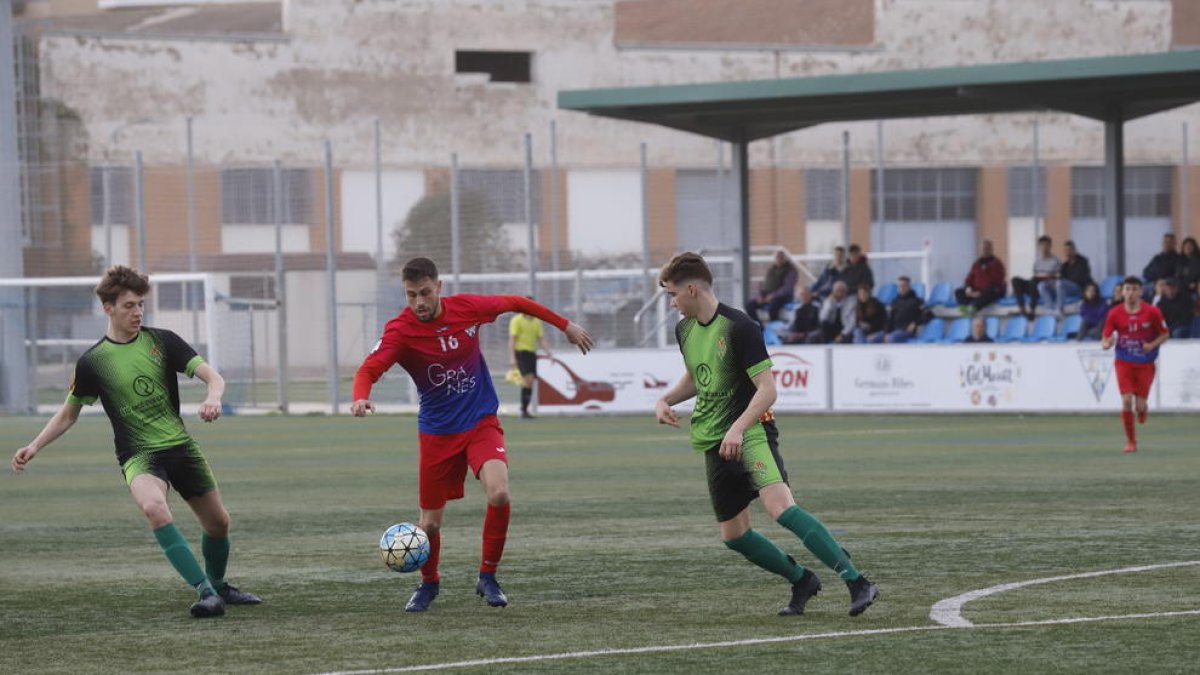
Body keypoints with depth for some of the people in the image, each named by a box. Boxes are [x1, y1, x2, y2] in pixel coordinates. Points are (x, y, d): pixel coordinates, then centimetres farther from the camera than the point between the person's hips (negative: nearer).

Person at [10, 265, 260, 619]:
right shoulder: (92, 362, -3)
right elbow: (68, 414, 10)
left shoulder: (162, 341, 0)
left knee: (218, 522, 10)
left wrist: (213, 398, -29)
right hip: (138, 454, -3)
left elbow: (213, 377, -6)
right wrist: (34, 447, -2)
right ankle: (205, 591, -35)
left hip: (181, 447, 3)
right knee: (153, 507, -34)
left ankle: (217, 586, 42)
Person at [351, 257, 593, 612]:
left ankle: (488, 577, -3)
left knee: (499, 493, -25)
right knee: (430, 522, 5)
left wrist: (565, 325, 16)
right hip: (437, 432, 0)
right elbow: (368, 370, -30)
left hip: (481, 422, 0)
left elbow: (516, 303, 7)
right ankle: (428, 583, 37)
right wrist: (360, 398, -53)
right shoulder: (400, 330, -17)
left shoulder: (467, 307, -10)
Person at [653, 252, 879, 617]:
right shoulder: (685, 330, 11)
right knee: (733, 535, 8)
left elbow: (767, 389, -17)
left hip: (750, 432, -9)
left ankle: (857, 583, -31)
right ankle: (802, 580, 28)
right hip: (715, 444, 9)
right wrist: (665, 400, 11)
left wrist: (737, 429, -29)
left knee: (780, 507, -29)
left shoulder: (738, 327, -15)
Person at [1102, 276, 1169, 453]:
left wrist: (1152, 345, -17)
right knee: (1127, 401, -14)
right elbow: (1105, 340, -2)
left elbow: (1165, 334, 3)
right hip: (1124, 363, 0)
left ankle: (1143, 411, 37)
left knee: (1140, 404, -5)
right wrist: (1107, 343, -26)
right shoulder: (1115, 313, -5)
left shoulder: (1152, 312, -8)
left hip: (1145, 364, 0)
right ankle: (1130, 441, 3)